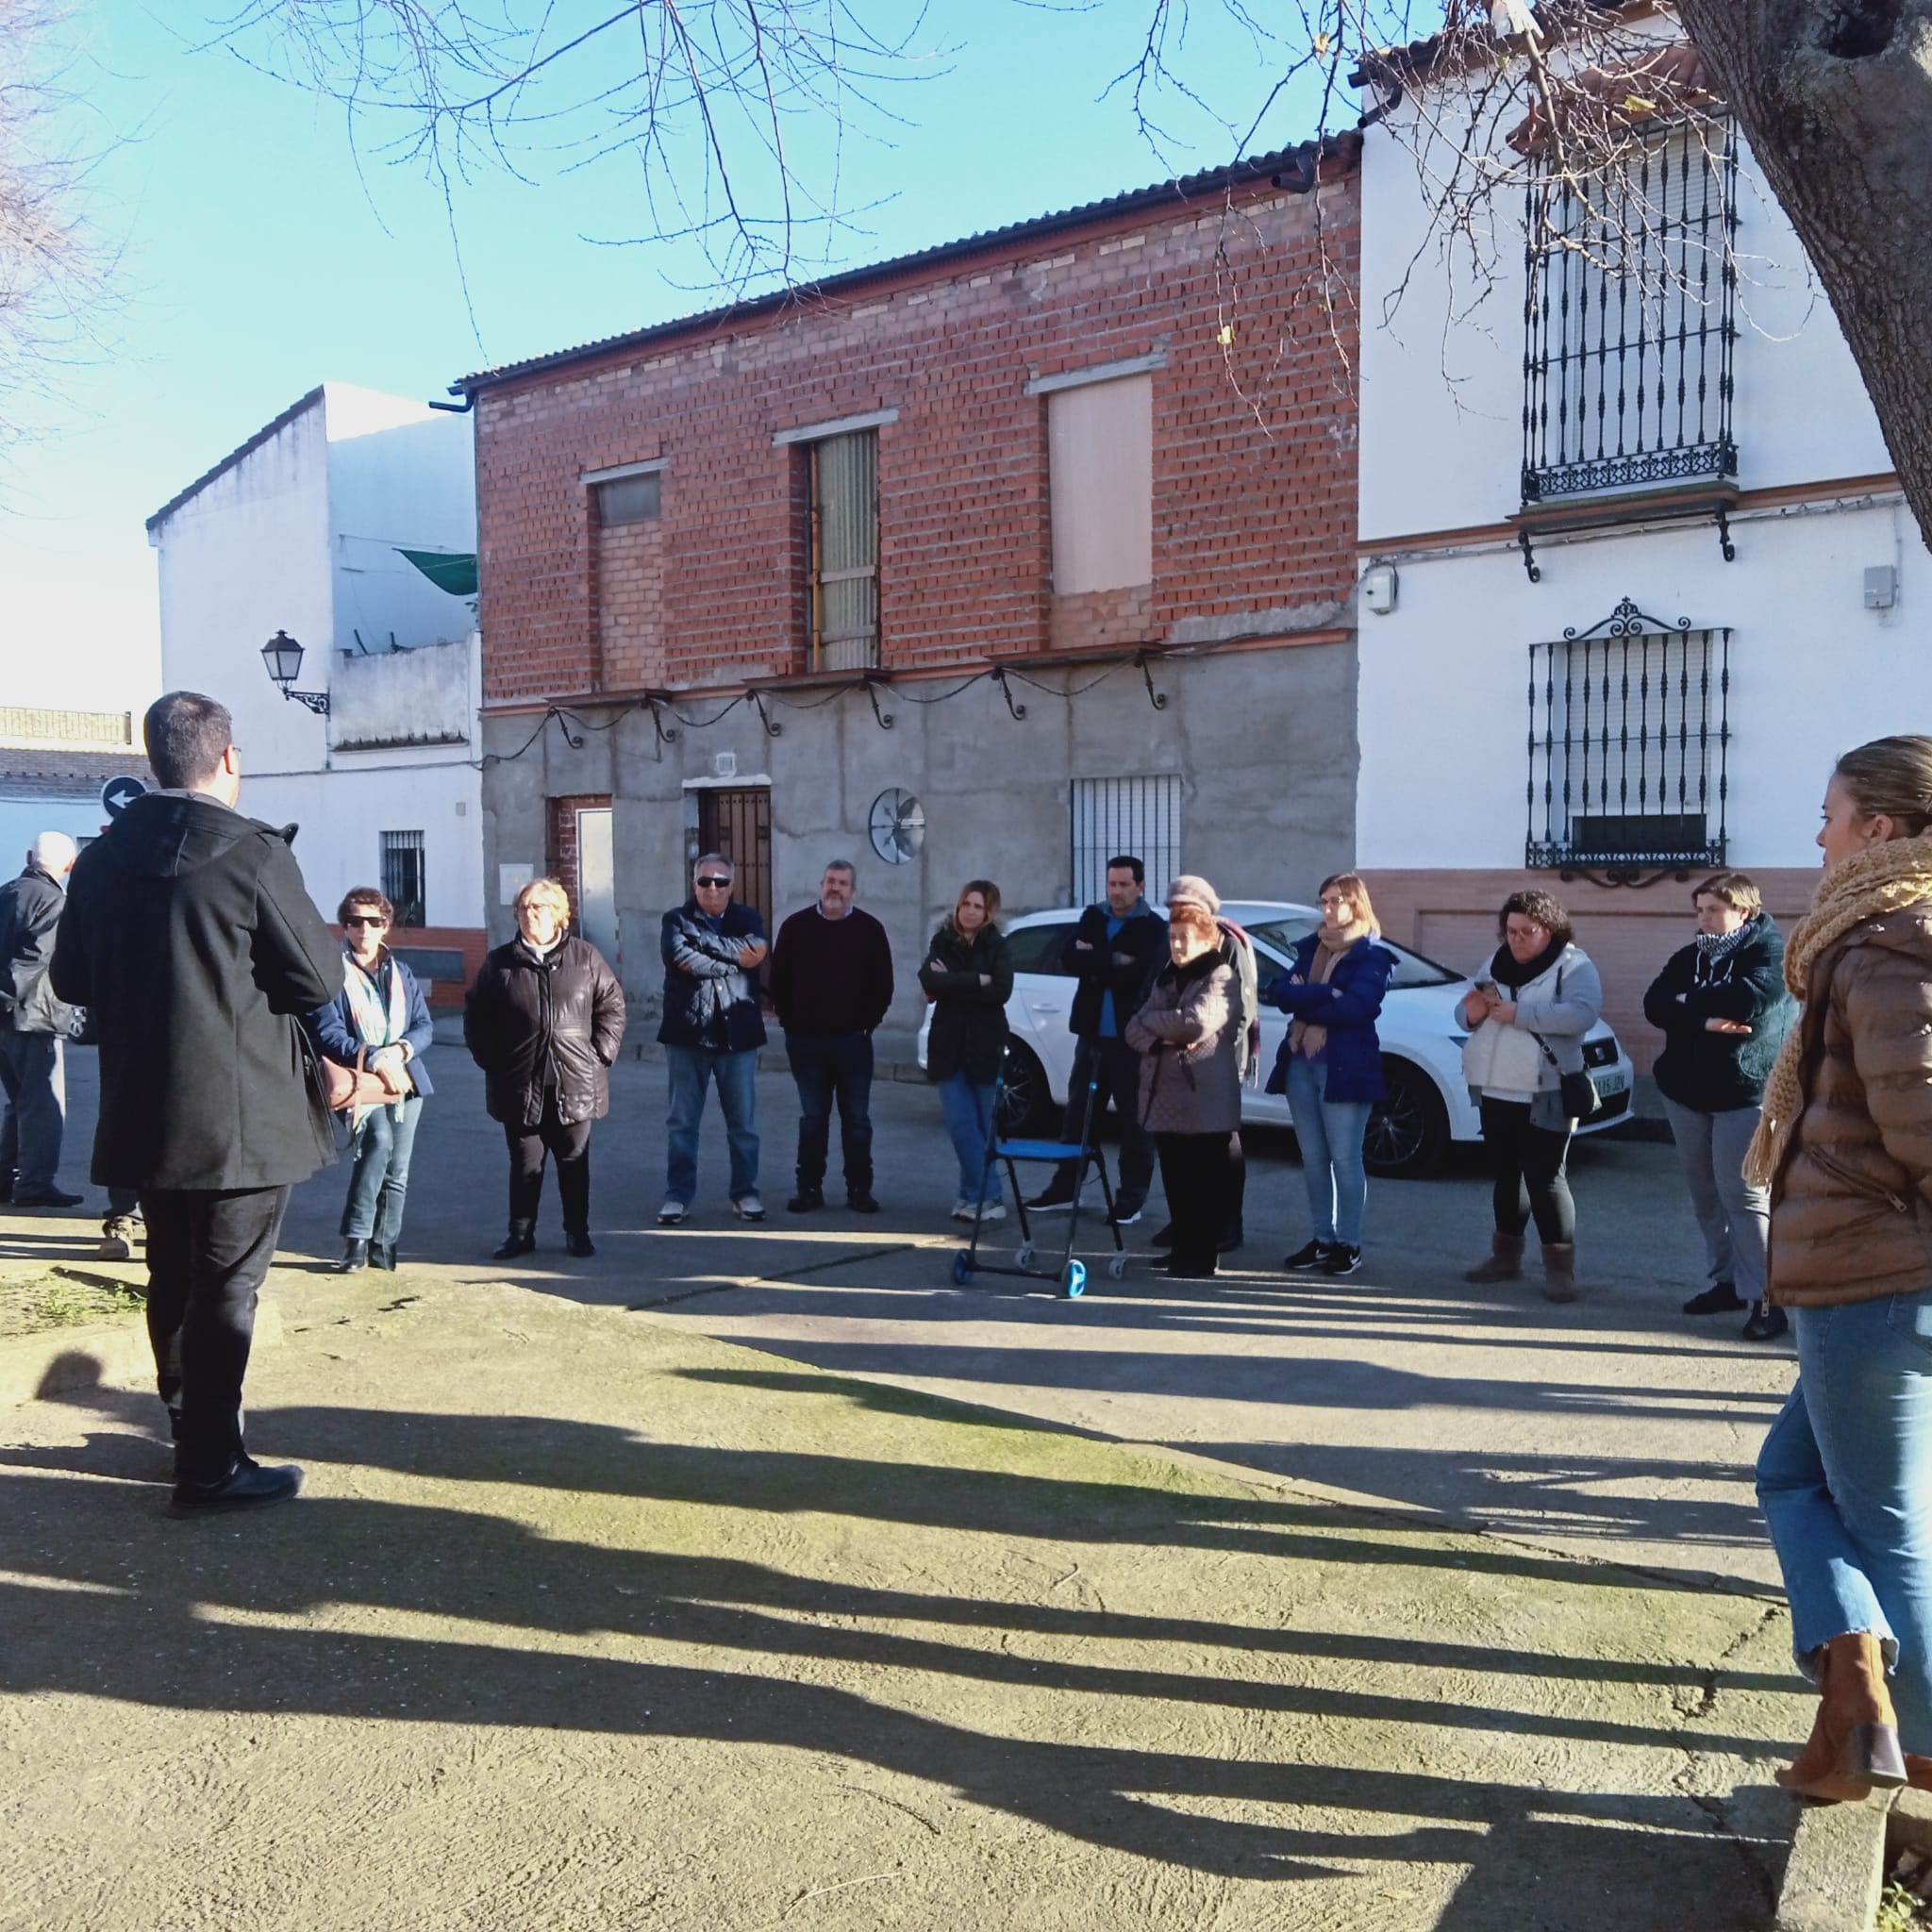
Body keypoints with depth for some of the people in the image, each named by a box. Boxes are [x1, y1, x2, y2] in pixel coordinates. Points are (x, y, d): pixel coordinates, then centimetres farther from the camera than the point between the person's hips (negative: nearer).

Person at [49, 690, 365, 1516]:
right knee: (226, 1287, 3)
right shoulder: (253, 853, -16)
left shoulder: (102, 857, 3)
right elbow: (318, 978, -13)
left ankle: (187, 1425, 37)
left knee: (172, 1277, 20)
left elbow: (71, 978, 10)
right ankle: (210, 1468, 9)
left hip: (143, 1111, 6)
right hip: (239, 1115, -6)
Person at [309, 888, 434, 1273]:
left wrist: (401, 1050, -12)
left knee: (397, 1173, 5)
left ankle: (383, 1252, 16)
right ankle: (355, 1240, -20)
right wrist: (375, 1059, -24)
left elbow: (424, 1027, 9)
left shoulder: (401, 974, 15)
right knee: (379, 1141, -29)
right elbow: (328, 1033, -11)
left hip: (405, 1080, 5)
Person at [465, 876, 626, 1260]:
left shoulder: (586, 958, 3)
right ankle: (521, 1232, 20)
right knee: (524, 1164, 8)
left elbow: (612, 1006, 6)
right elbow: (475, 1018, 9)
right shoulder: (498, 963, 5)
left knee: (574, 1163, 9)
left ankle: (577, 1232, 20)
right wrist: (490, 1060, 0)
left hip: (576, 1084, 0)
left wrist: (601, 1052, -3)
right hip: (520, 1085, 0)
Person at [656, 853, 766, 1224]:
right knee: (682, 1121, 6)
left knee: (743, 1120, 7)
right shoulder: (676, 919, 2)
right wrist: (734, 960, -15)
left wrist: (703, 940, -17)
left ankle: (745, 1192, 18)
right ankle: (678, 1195, 14)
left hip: (738, 1034, 1)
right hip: (687, 1034, -1)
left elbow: (756, 951, -15)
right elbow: (679, 957, -18)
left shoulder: (748, 918, 7)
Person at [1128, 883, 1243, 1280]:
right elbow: (1134, 1030, 10)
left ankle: (1201, 1258, 7)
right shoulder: (1166, 977, 18)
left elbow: (1198, 1022, -21)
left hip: (1205, 1101, -6)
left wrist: (1152, 1020, -5)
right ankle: (1182, 1249, 23)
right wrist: (1164, 1038, -11)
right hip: (1163, 1096, 7)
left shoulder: (1222, 977, -4)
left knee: (1206, 1184, 0)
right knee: (1175, 1182, 11)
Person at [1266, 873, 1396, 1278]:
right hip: (1300, 1063, 6)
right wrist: (1326, 994, -15)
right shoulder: (1309, 947, 15)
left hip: (1345, 1066, -6)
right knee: (1313, 1157, 10)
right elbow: (1280, 992, -1)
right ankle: (1322, 1238, 19)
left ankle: (1349, 1244, 6)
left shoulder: (1373, 955, -3)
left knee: (1345, 1158, -2)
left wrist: (1306, 1008, -8)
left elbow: (1355, 1007, -19)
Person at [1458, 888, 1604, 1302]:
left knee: (1546, 1179, -4)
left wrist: (1518, 1013, -24)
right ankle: (1506, 1255, 27)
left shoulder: (1573, 965, -7)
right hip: (1495, 1091, 7)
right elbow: (1468, 1011, 17)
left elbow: (1582, 1014, -23)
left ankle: (1560, 1265, 4)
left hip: (1545, 1095, -6)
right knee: (1506, 1174, 15)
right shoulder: (1497, 962, 12)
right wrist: (1472, 1014, -9)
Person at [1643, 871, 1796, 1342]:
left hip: (1745, 1094, -6)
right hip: (1686, 1091, 6)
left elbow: (1747, 999, -25)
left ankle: (1763, 1296, -2)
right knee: (1704, 1193, 11)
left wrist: (1690, 1001, -9)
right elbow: (1655, 1005, -4)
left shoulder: (1771, 952, -6)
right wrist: (1705, 1019, -21)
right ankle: (1727, 1279, 23)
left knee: (1743, 1195, -9)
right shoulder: (1687, 958, 11)